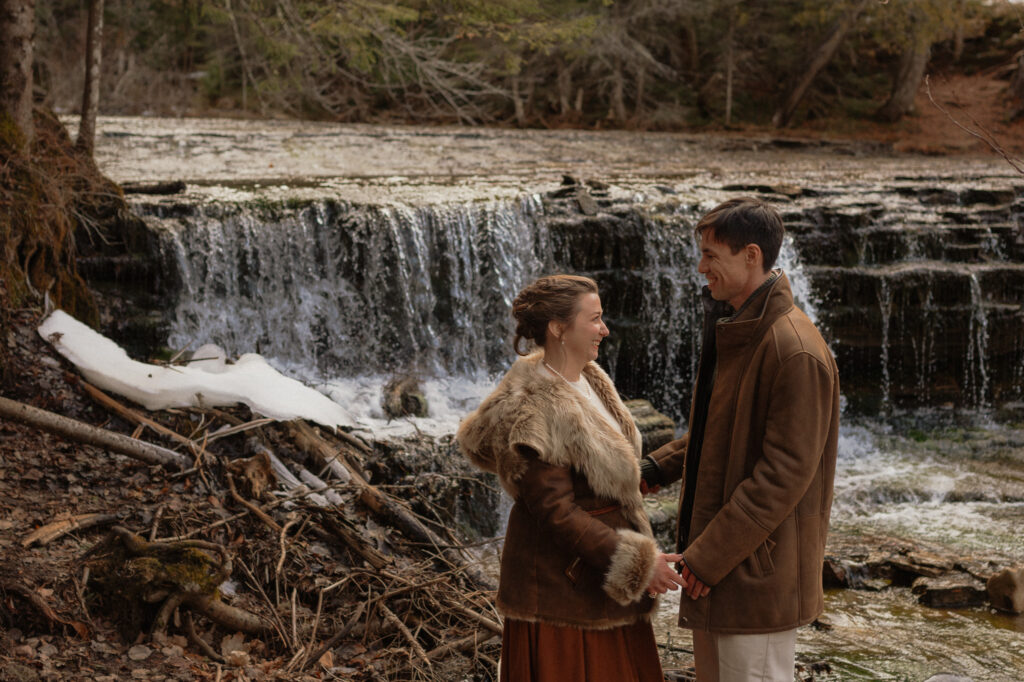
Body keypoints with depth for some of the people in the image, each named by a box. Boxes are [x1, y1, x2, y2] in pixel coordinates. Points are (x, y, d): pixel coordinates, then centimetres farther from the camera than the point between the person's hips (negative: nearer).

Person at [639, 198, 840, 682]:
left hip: (758, 566, -10)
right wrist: (653, 469, 8)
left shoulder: (795, 351, -21)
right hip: (713, 561, 10)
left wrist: (710, 557, -21)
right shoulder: (731, 331, 11)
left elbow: (785, 474, -23)